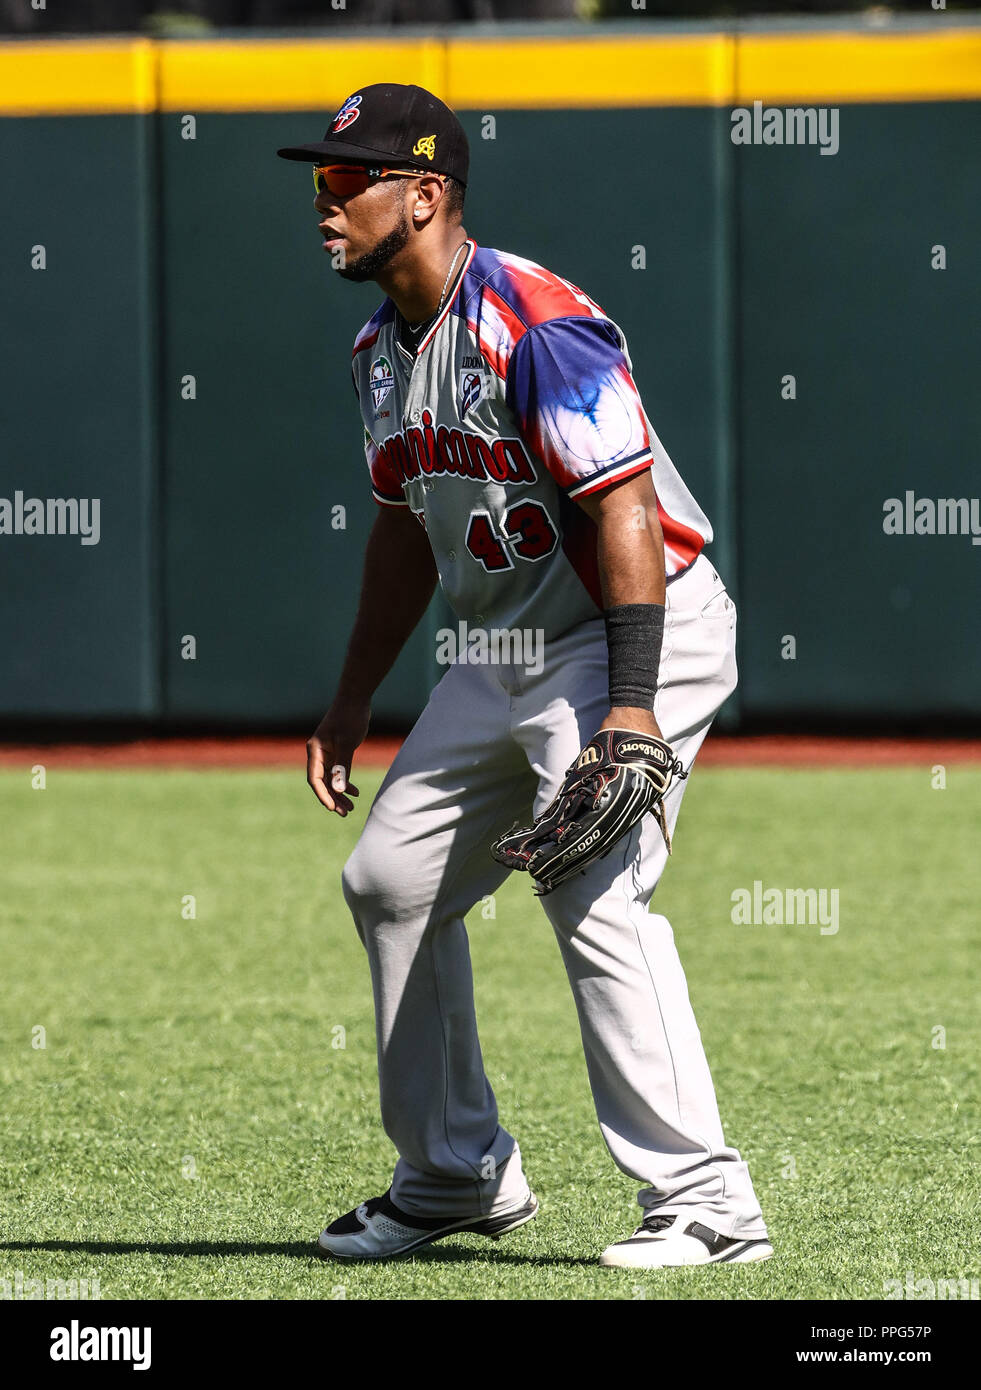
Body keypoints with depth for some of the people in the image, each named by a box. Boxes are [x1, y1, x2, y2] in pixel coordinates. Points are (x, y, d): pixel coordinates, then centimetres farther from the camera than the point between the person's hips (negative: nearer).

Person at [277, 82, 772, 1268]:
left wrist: (633, 709, -32)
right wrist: (351, 704, 20)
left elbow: (625, 512, -26)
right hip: (505, 657, 10)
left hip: (633, 633, -10)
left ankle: (706, 1203, -20)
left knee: (591, 891, -23)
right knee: (391, 878, 11)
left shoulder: (536, 325, -21)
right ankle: (460, 1175, 25)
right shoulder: (383, 351, 8)